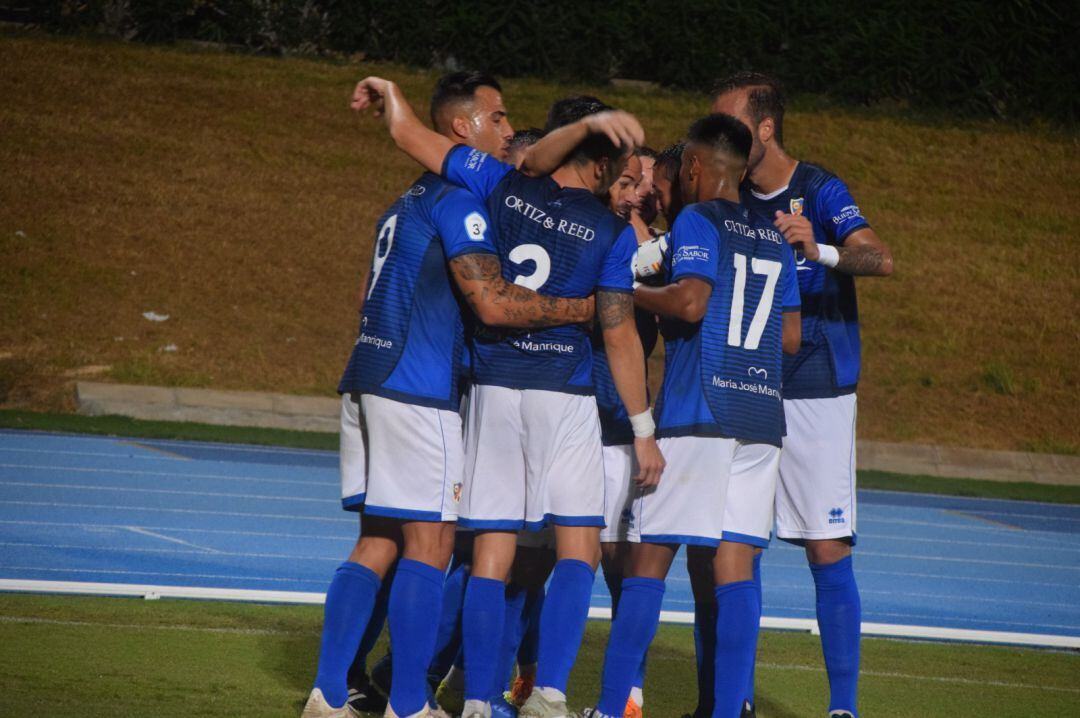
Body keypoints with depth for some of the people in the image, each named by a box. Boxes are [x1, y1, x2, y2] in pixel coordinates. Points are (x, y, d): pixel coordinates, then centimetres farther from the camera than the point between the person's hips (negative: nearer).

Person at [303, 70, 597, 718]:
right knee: (429, 541, -6)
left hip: (375, 375, 9)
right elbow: (494, 302, -19)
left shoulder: (412, 201, 20)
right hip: (421, 389, -9)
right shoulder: (458, 199, -11)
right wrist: (584, 309, -12)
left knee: (377, 543, 10)